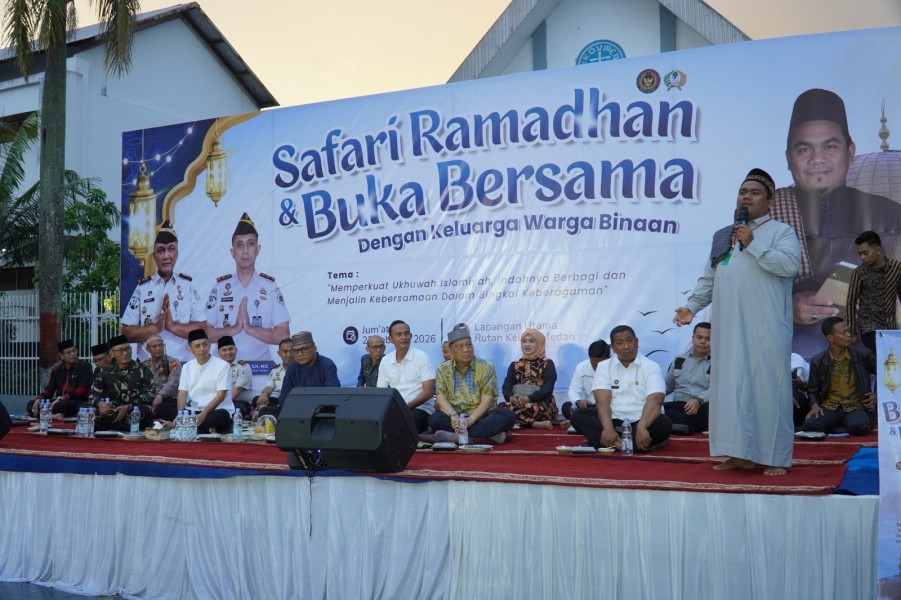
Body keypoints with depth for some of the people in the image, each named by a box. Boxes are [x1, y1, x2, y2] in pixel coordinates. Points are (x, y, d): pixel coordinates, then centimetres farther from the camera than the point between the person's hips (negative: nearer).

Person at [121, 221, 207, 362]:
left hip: (182, 364, 0)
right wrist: (155, 327, -12)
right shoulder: (142, 287, 5)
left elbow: (201, 329, -1)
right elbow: (127, 332, 1)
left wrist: (173, 326, -13)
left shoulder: (188, 285, 4)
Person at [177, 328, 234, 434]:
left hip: (219, 411, -4)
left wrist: (203, 414, -24)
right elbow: (182, 393, 5)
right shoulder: (187, 367, 12)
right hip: (194, 411, 4)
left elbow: (221, 396, -10)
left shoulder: (222, 365, -3)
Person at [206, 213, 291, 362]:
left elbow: (283, 336, -1)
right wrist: (234, 329, -10)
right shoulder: (220, 286, 9)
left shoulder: (270, 286, 5)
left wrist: (250, 328, -10)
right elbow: (205, 332, 4)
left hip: (261, 363, 0)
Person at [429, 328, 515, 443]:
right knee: (435, 419, -30)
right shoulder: (443, 369, 7)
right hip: (456, 418, 1)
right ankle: (489, 434, -33)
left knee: (507, 415, -29)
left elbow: (487, 399, -8)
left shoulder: (486, 367, 1)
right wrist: (453, 415, -26)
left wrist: (471, 419, -25)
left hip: (481, 417, -1)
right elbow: (441, 398, -5)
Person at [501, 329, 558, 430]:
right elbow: (506, 387, 7)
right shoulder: (515, 365, 19)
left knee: (529, 408, -42)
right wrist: (511, 398, -18)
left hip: (543, 405, -4)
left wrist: (528, 399, -24)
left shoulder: (547, 364, 7)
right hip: (518, 403, 4)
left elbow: (547, 389, -7)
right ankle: (535, 423, -31)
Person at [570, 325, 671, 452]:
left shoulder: (651, 367, -1)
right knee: (578, 415, -23)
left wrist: (641, 428, -36)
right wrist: (608, 429, -28)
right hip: (613, 421, 2)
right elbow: (602, 401, -8)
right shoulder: (604, 367, 6)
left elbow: (654, 401, -17)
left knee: (664, 423, -32)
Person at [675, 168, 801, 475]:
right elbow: (708, 278, 18)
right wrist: (692, 306, 5)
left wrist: (753, 244, -13)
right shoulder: (722, 236, 20)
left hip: (765, 329, -5)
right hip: (729, 328, 5)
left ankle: (776, 457, 2)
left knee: (767, 386, -5)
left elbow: (790, 265, -15)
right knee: (731, 385, 4)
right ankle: (741, 453, 11)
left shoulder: (780, 231, 3)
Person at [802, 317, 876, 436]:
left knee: (859, 426, -37)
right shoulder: (818, 361, 1)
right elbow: (813, 391, 12)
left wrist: (876, 395, 3)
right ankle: (834, 430, -1)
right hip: (829, 408, 0)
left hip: (855, 407, 0)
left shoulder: (863, 355, -1)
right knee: (810, 425, -32)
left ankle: (844, 429, -2)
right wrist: (814, 405, -8)